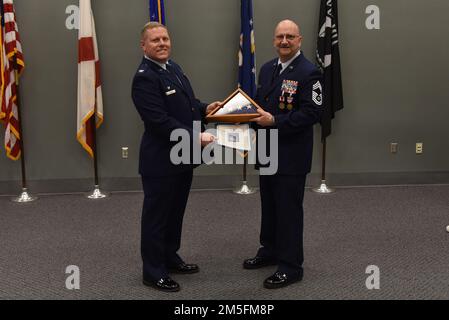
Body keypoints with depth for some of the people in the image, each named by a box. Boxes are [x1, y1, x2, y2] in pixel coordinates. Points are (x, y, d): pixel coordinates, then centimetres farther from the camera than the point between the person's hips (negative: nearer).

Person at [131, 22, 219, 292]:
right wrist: (196, 137, -25)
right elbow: (160, 121, -25)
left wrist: (204, 109, 3)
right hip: (161, 160, -9)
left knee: (176, 212, 21)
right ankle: (153, 271, 19)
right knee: (157, 216, 5)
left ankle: (170, 257, 38)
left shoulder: (173, 67, 11)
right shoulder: (145, 77, -18)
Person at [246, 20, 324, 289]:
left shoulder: (309, 72, -12)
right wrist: (255, 118, -1)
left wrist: (274, 121, -23)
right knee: (269, 205, 18)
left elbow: (312, 113, -19)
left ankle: (291, 266, 14)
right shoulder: (267, 69, 11)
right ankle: (270, 251, 35)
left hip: (292, 155, -7)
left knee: (289, 210, 1)